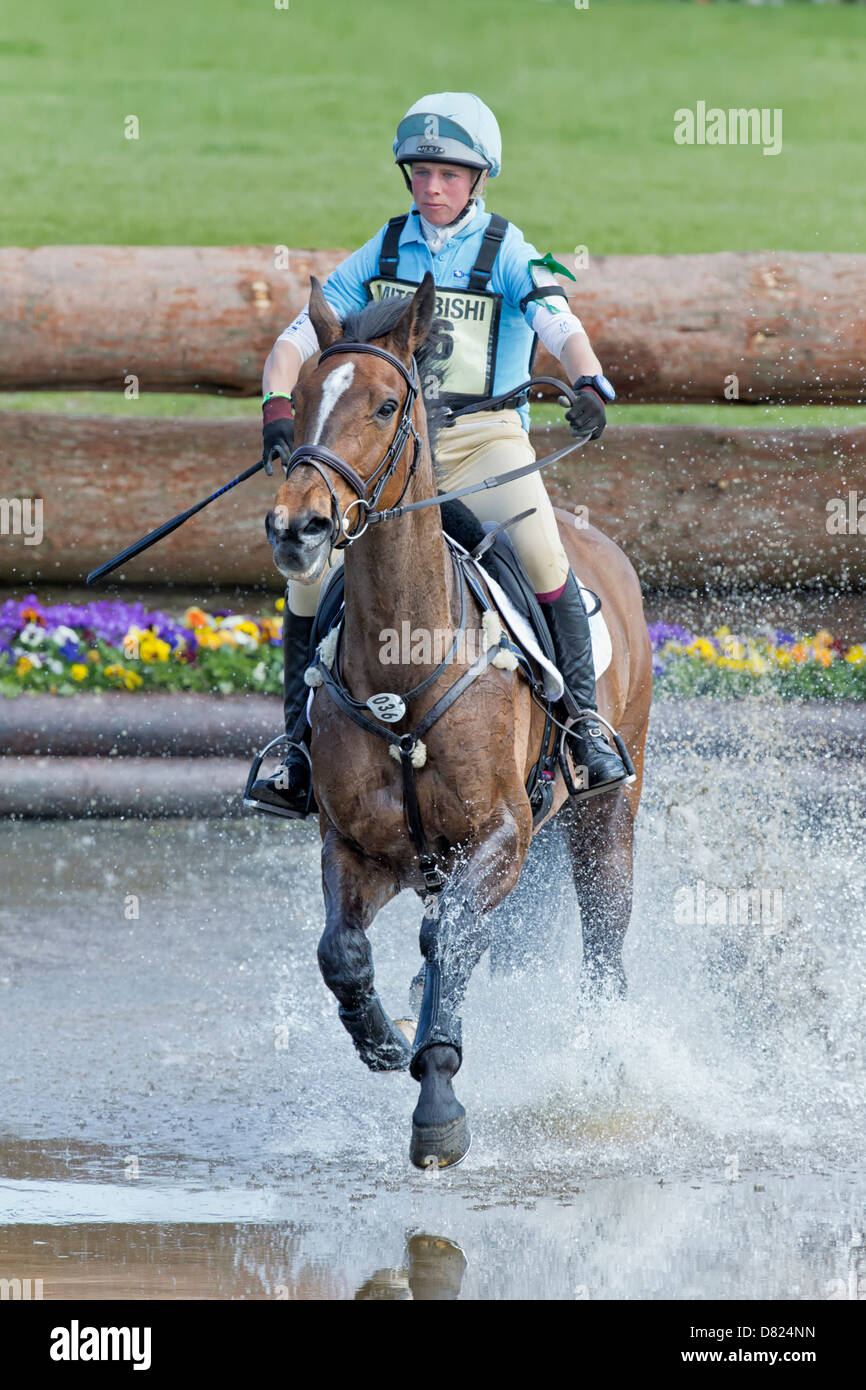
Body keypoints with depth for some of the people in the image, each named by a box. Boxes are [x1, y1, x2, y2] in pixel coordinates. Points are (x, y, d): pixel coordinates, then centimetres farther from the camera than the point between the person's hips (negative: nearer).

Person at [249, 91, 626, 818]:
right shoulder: (384, 253, 9)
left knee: (538, 548, -30)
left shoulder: (508, 253, -1)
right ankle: (304, 748, -7)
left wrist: (589, 386, -40)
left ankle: (585, 720, -18)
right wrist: (278, 407, -13)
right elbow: (299, 339, 7)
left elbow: (562, 327, -18)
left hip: (486, 438, -3)